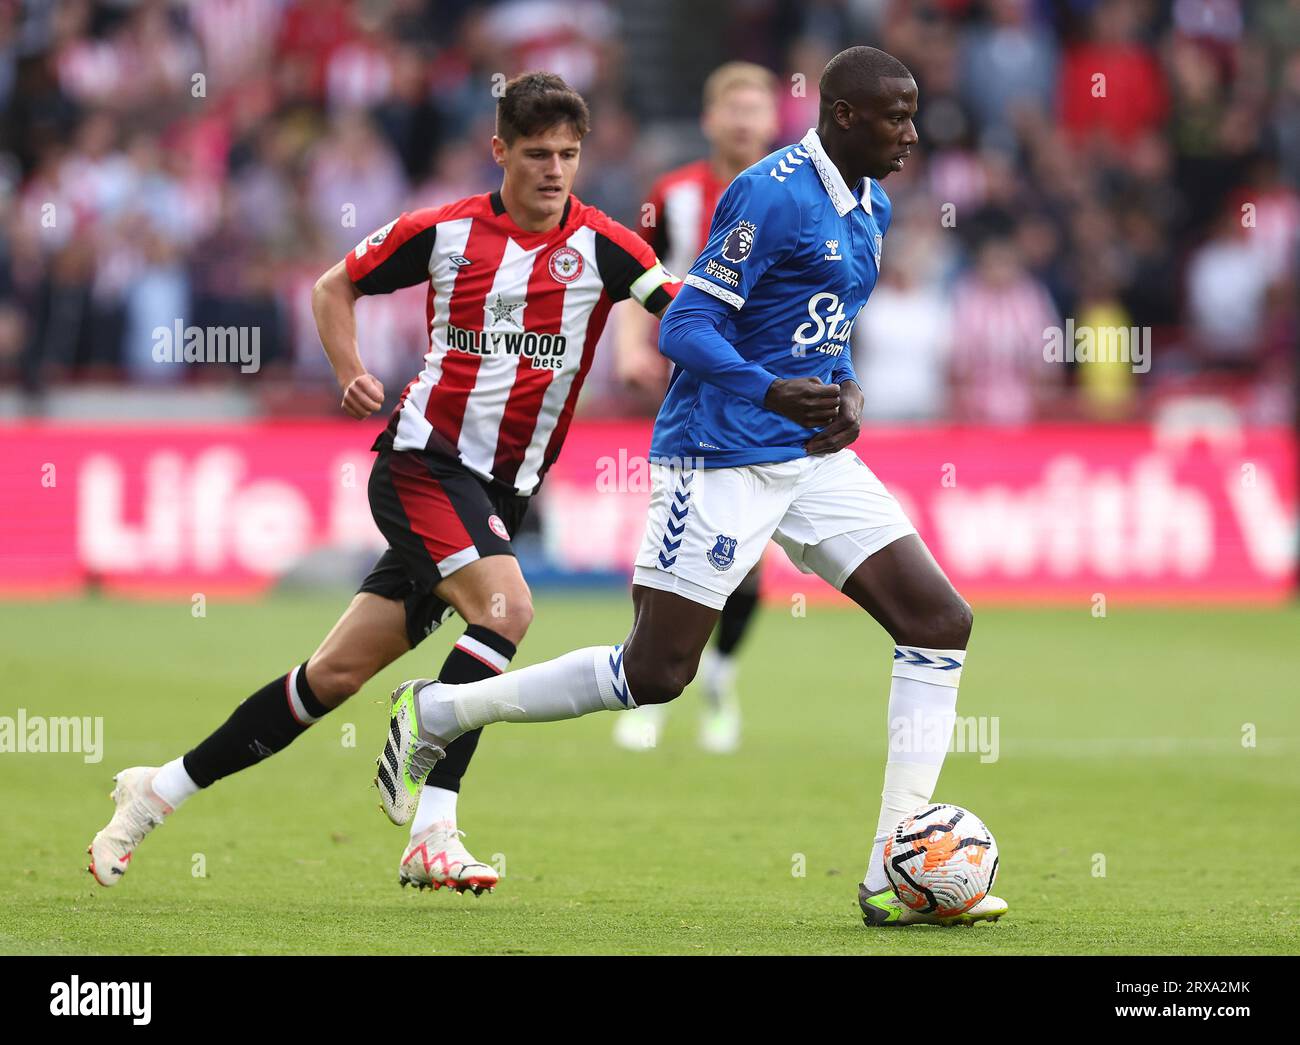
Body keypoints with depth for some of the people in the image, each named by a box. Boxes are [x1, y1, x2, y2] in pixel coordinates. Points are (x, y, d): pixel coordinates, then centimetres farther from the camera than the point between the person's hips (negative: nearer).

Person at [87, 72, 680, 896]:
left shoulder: (601, 246, 1)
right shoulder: (444, 232, 0)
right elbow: (335, 287, 15)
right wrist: (352, 374, 0)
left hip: (498, 495, 3)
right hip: (424, 458, -3)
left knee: (340, 673, 4)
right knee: (506, 606, -28)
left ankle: (163, 789, 17)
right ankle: (432, 834, -28)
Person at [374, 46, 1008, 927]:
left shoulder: (871, 208, 12)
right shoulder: (773, 195, -17)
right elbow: (685, 329, -20)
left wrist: (847, 392, 6)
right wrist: (773, 392, -35)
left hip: (813, 459, 8)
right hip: (722, 460, -8)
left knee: (942, 623, -6)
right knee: (655, 674, -6)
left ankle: (895, 876, -5)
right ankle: (433, 713, 15)